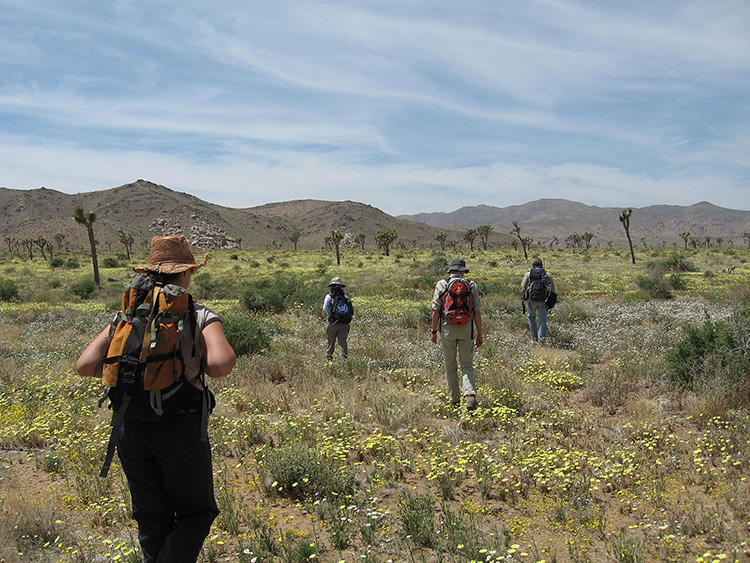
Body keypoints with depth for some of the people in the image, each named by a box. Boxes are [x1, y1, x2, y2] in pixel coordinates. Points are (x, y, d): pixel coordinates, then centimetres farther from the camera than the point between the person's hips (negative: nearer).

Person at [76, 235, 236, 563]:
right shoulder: (201, 317, -5)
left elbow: (85, 365, -3)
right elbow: (221, 365, -21)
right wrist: (196, 365, 1)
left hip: (129, 428, 4)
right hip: (179, 428, -4)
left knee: (152, 517, 21)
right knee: (196, 512, 15)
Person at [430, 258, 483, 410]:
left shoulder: (442, 285, -1)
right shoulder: (472, 286, 1)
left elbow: (436, 311, -3)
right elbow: (477, 312, 0)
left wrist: (434, 331, 6)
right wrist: (479, 334, 6)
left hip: (448, 329, 0)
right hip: (466, 329, 1)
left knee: (450, 365, 12)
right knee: (467, 365, 5)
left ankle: (455, 399, 17)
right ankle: (471, 395, -17)